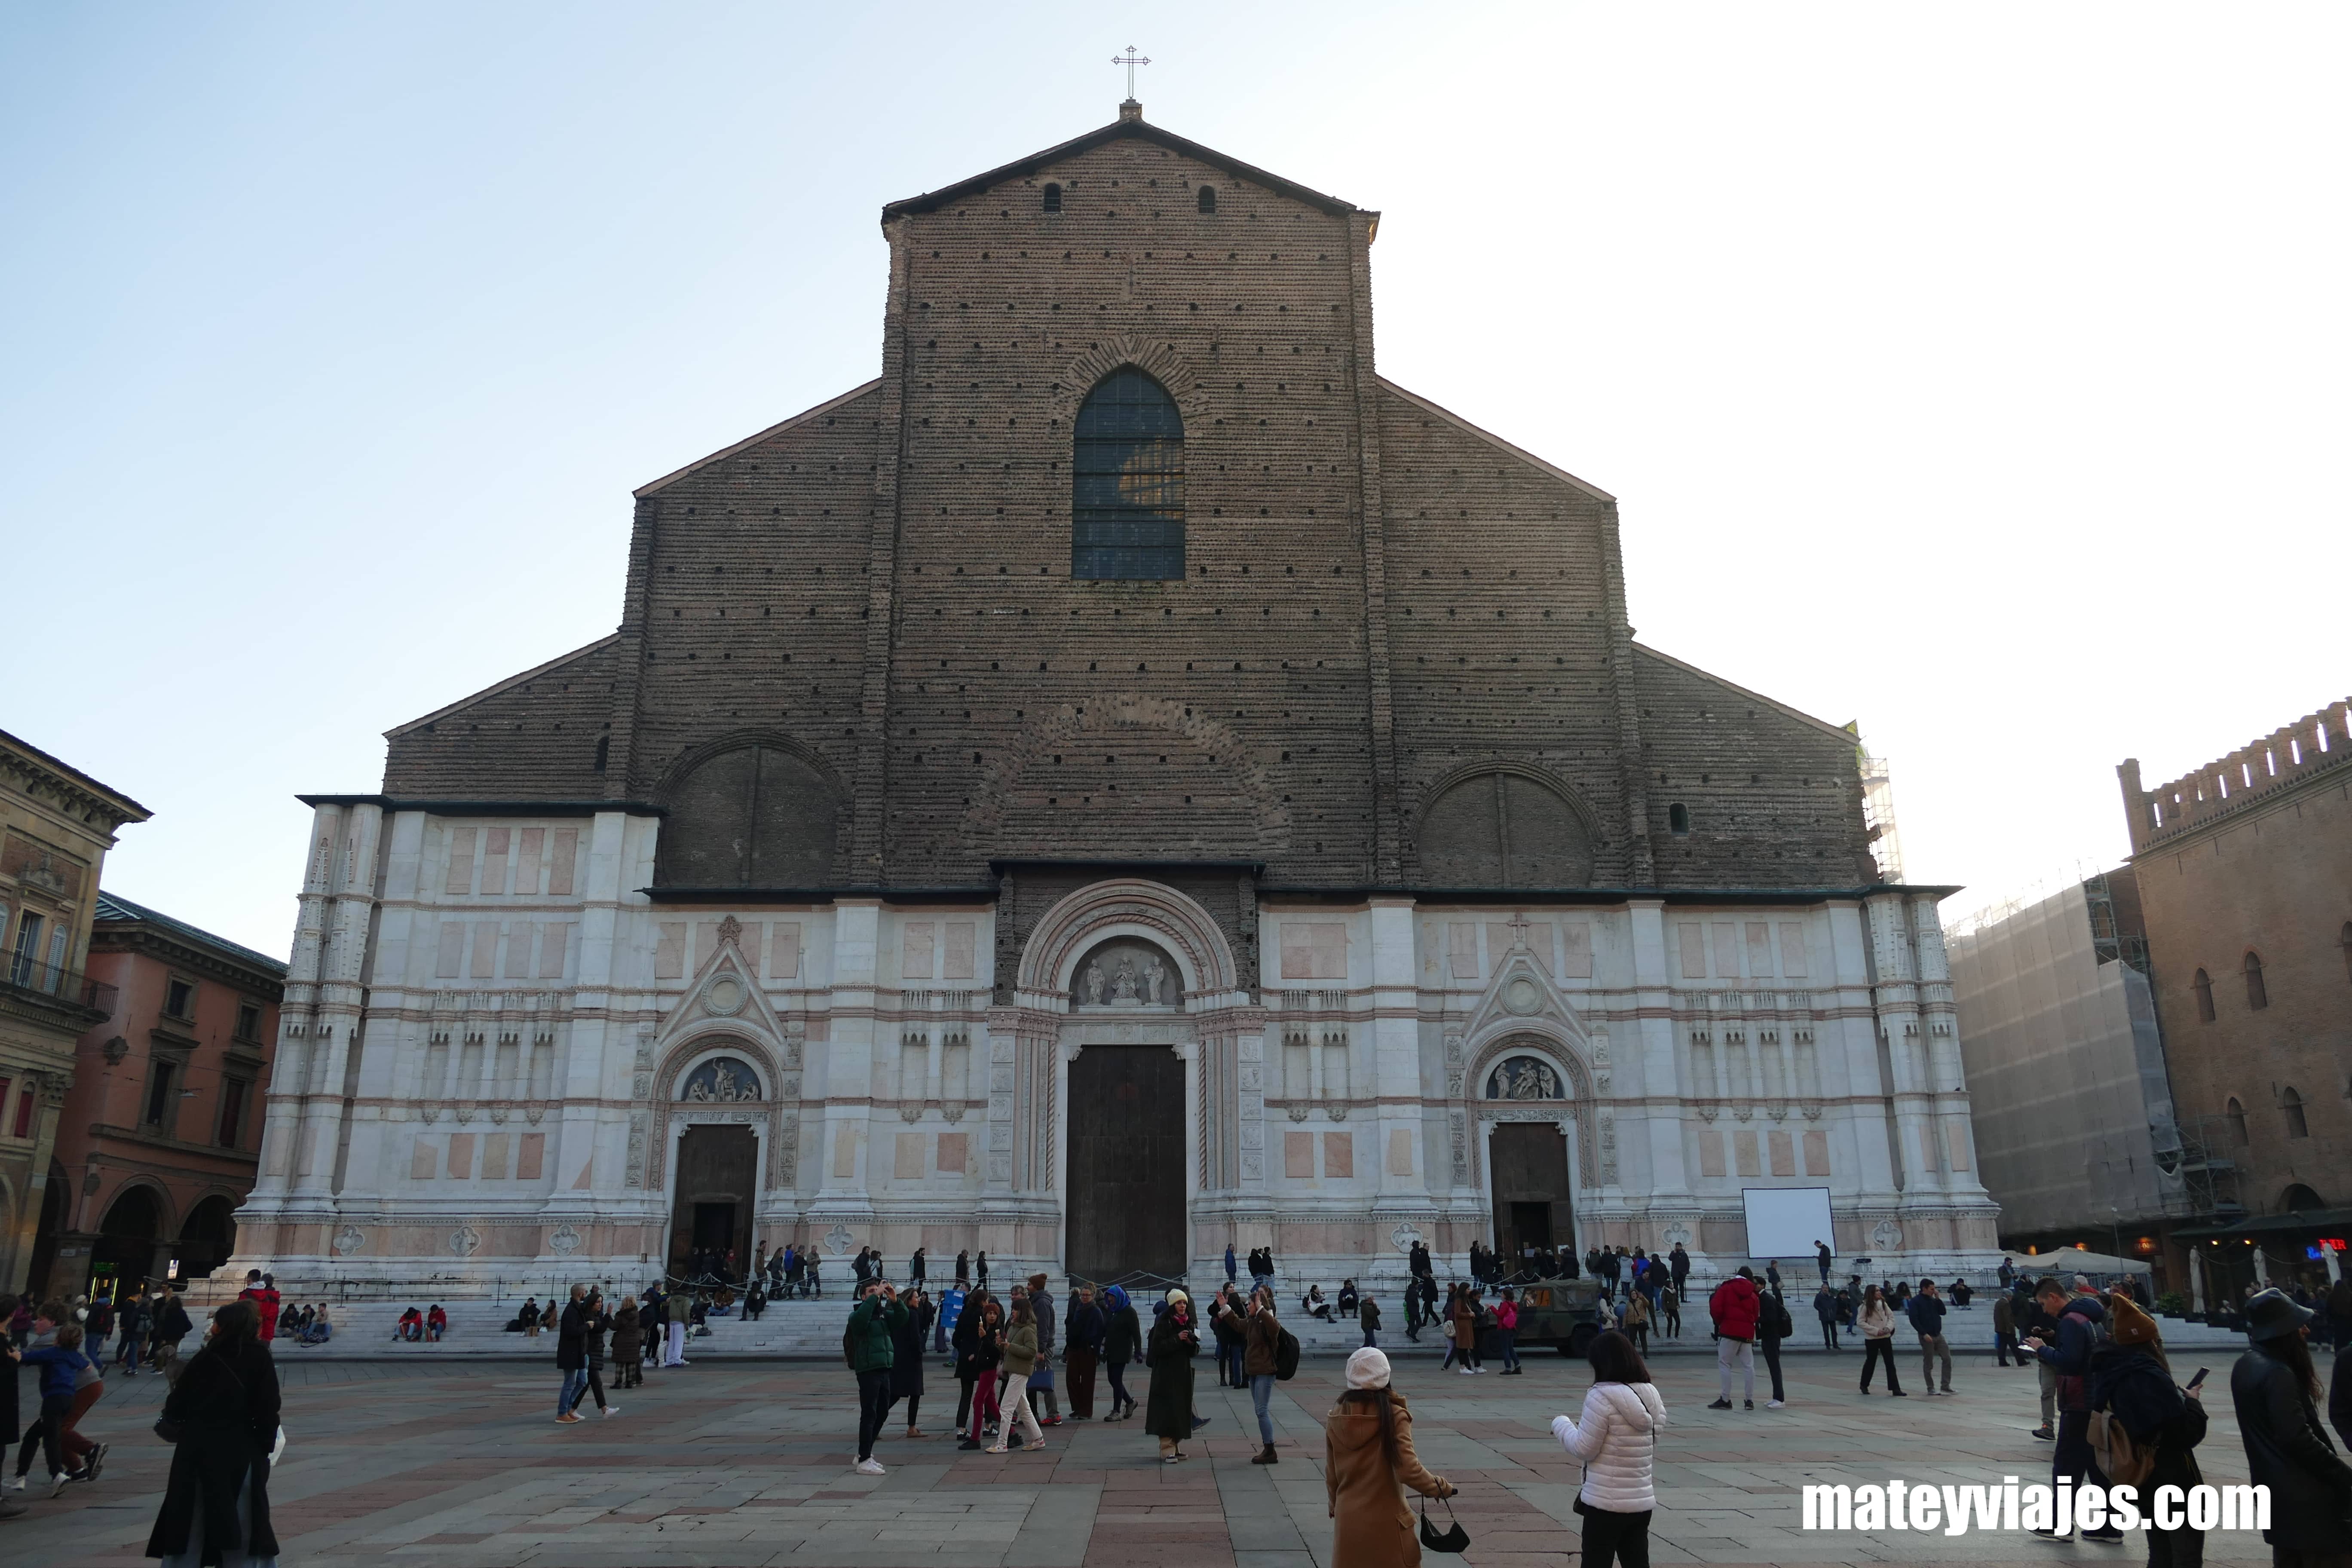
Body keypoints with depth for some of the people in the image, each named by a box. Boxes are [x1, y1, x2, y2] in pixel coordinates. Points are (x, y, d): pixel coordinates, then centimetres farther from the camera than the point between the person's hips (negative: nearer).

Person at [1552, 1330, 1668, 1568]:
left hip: (1606, 1503, -7)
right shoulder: (1652, 1397, 6)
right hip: (1643, 1501, 7)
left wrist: (1561, 1424, 2)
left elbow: (1584, 1448, -15)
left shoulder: (1602, 1397, -17)